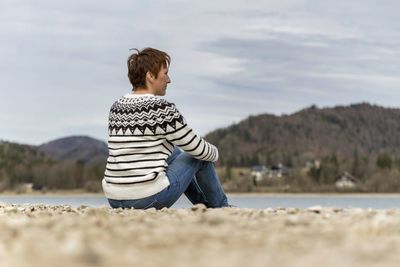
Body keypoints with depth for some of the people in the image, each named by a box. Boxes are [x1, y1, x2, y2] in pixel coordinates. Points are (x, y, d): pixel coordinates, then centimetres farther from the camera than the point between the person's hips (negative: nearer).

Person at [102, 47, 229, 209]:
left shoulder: (116, 107, 8)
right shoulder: (162, 108, -13)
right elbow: (197, 148, -4)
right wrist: (215, 153, 19)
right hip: (150, 200, -7)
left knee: (174, 153, 30)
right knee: (199, 158, 14)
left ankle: (204, 204, 44)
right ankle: (221, 208, 34)